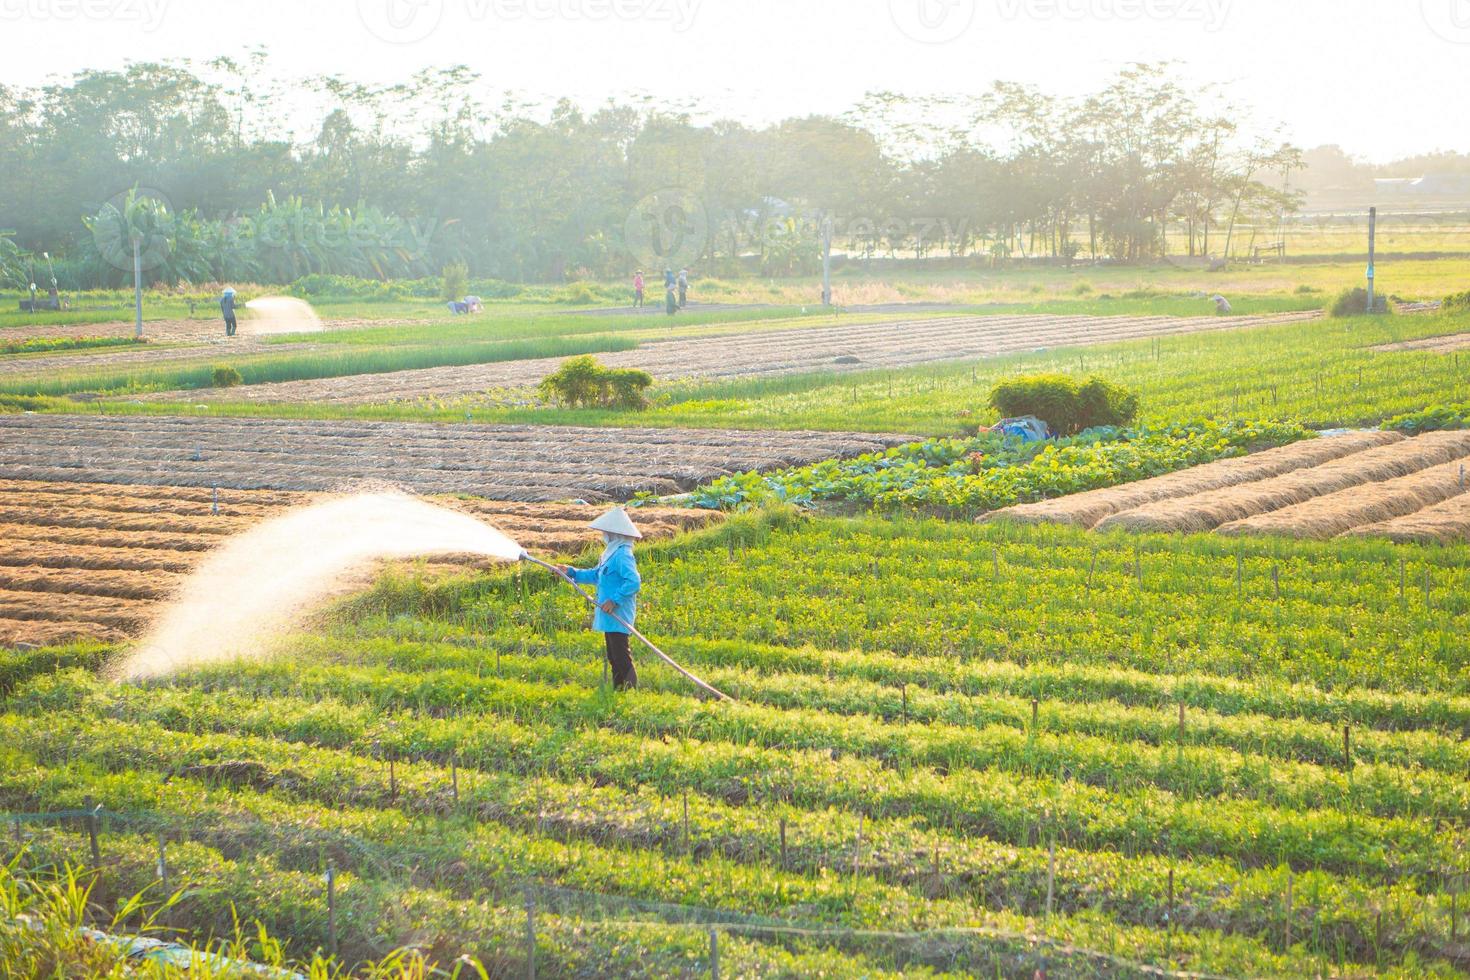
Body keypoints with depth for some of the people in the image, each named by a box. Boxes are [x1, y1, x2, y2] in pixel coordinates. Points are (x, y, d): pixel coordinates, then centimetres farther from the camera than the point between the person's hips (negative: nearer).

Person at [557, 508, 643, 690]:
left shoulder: (622, 555, -19)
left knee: (621, 656, -10)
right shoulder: (611, 553, 14)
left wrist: (615, 600, -27)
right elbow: (596, 575, 25)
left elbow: (634, 582, -29)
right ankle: (618, 689, 23)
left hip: (617, 615, -11)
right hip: (609, 616, 11)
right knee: (613, 657, 16)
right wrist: (572, 572, 21)